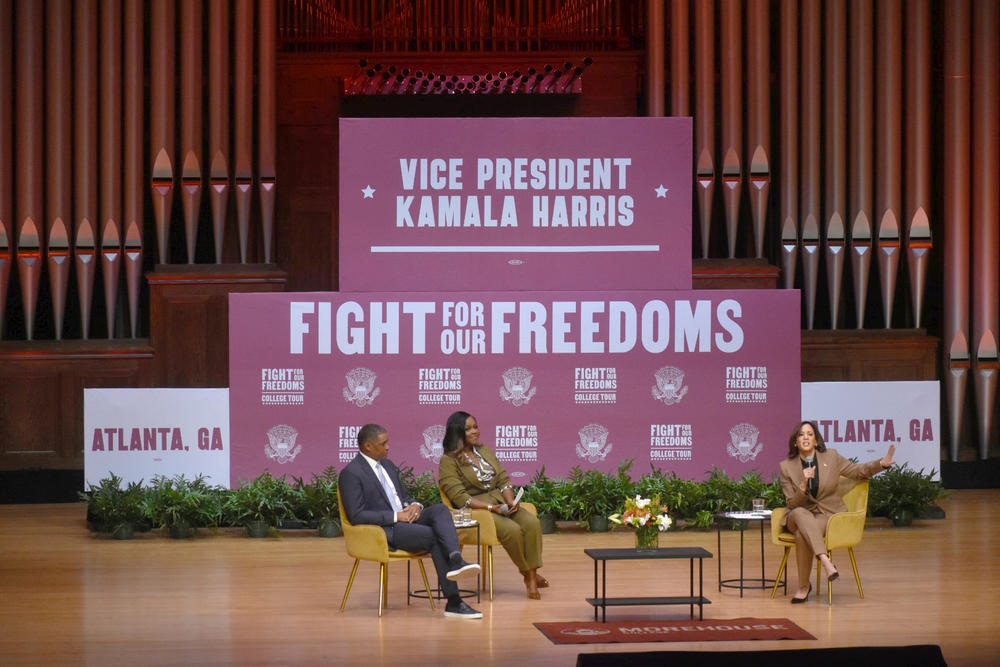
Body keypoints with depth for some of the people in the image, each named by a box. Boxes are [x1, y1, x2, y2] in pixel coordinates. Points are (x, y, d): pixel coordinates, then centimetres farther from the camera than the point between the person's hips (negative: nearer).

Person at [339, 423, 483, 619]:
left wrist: (414, 505, 0)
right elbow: (357, 516, -15)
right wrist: (396, 516, -18)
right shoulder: (351, 473, -7)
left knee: (440, 509, -22)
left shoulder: (388, 465, 19)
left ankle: (456, 560, -44)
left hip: (405, 519, 7)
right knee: (435, 536, -26)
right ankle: (454, 602, -23)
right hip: (386, 532, -7)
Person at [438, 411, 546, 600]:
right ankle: (527, 573, -11)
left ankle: (532, 576, -23)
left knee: (532, 523, -22)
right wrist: (491, 508, -20)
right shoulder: (448, 461, -4)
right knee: (512, 529, -31)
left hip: (501, 503, 6)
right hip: (475, 510, -6)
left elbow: (504, 480, 15)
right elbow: (459, 497, -13)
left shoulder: (486, 451, 18)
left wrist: (511, 501, -6)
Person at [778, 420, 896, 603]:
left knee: (802, 534, -34)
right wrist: (804, 485, -20)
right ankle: (825, 561, -46)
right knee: (800, 514, -38)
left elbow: (858, 471, 12)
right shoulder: (787, 467, 0)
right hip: (800, 516, 1)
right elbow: (792, 503, -2)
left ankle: (804, 586, -26)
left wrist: (882, 463, -5)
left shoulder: (831, 457, 1)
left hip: (828, 514, -1)